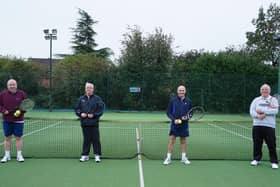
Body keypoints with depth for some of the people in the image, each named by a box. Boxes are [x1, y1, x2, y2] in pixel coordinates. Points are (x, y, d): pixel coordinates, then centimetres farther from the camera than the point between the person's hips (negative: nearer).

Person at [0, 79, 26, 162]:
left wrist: (20, 111, -14)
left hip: (18, 120, -1)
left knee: (18, 137, 2)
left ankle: (19, 155, 11)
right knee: (7, 138, 8)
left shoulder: (22, 94, 0)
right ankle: (7, 155, 18)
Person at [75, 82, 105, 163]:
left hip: (94, 123, -2)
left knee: (96, 139, 0)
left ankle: (97, 155, 7)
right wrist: (80, 114, -5)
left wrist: (94, 115, -13)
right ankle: (85, 155, 16)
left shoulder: (97, 99, 2)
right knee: (86, 139, 9)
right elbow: (77, 109, 14)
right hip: (84, 123, 3)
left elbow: (101, 109, -2)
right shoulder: (81, 99, 11)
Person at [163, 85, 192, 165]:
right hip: (174, 124, -2)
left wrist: (187, 117, -10)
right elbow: (168, 112, 0)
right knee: (171, 140, -3)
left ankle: (184, 157, 21)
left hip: (184, 124, 2)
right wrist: (174, 119, -14)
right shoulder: (173, 100, -2)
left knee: (183, 141, 10)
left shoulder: (188, 101, 3)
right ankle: (168, 158, 4)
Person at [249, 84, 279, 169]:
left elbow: (275, 111, -10)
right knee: (257, 143, 7)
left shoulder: (273, 100, 5)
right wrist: (258, 116, -16)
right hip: (257, 125, 3)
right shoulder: (256, 100, 13)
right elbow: (251, 111, 3)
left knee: (272, 144, -3)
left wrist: (263, 111, -15)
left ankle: (274, 162, 5)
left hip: (269, 126, -3)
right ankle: (257, 159, 21)